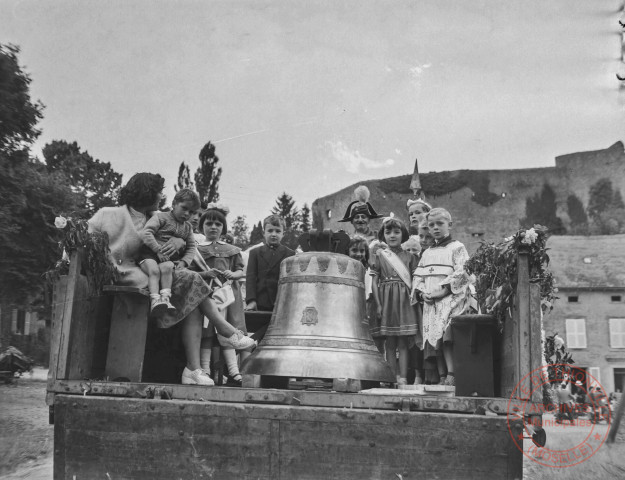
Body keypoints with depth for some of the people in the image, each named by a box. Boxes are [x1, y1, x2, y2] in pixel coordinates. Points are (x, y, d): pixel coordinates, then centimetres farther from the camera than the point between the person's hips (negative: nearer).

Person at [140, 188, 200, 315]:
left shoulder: (188, 227, 23)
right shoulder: (161, 217, 6)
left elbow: (191, 247, 20)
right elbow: (146, 233, -7)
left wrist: (184, 261, 0)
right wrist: (159, 250, -16)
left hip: (170, 258, 3)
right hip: (150, 253, -3)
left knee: (166, 268, -33)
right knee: (154, 270, -34)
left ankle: (165, 298, -40)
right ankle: (155, 300, -44)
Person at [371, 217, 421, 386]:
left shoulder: (409, 256, 8)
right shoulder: (380, 255, 6)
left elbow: (413, 281, 7)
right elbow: (375, 281, 3)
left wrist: (414, 301, -2)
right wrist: (378, 304, -4)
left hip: (404, 300, 0)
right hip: (386, 299, 0)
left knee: (403, 342, -1)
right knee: (390, 343, 3)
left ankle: (403, 378, 0)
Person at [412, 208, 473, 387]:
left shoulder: (457, 248, 3)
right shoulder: (427, 253, 22)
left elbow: (461, 274, -9)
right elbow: (418, 276, 18)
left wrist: (443, 289, -16)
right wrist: (422, 292, -1)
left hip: (450, 298, -6)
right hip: (430, 302, 6)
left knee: (444, 336, -23)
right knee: (433, 338, 0)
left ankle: (451, 375, -23)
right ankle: (442, 377, 4)